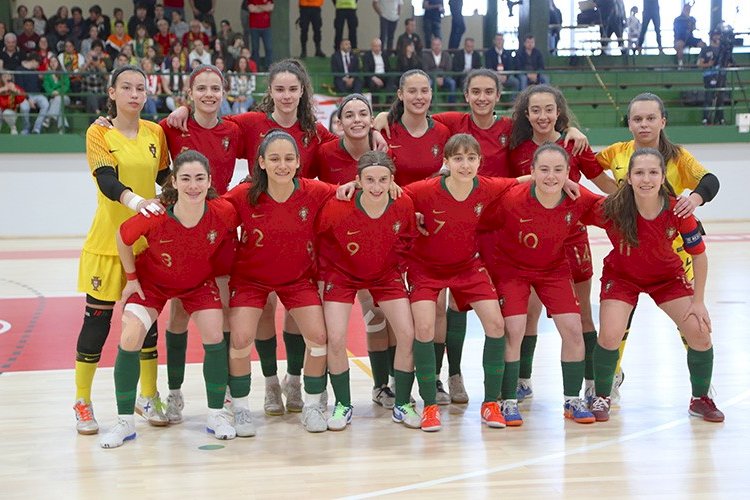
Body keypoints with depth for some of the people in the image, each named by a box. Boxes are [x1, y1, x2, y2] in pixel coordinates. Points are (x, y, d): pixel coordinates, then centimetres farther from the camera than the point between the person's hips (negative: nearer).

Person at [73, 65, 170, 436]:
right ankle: (82, 402, 13)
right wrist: (135, 200, -38)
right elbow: (106, 180, -21)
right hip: (108, 240, -4)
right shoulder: (99, 133, -6)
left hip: (148, 240, 4)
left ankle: (148, 398, 21)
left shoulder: (155, 132, 6)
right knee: (98, 318, 1)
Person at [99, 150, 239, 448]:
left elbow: (230, 238, -5)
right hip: (152, 281, -1)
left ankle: (216, 415, 9)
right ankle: (125, 422, 2)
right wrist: (131, 278, -6)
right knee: (129, 341, -13)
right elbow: (123, 237, -14)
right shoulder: (154, 216, -34)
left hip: (200, 282, 1)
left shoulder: (224, 212, -30)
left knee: (215, 338, -12)